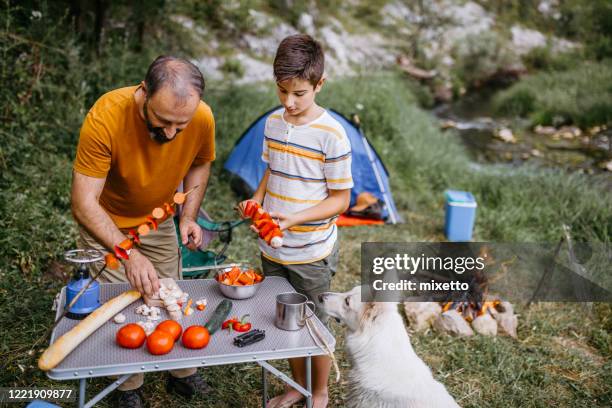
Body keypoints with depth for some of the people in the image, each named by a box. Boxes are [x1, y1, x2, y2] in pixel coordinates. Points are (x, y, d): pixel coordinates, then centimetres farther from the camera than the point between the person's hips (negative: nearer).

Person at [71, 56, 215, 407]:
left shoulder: (203, 119, -25)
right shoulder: (105, 118, -36)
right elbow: (84, 203, -33)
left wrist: (189, 217, -14)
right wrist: (129, 254, -44)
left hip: (158, 221, 3)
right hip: (104, 225, -3)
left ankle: (182, 372, 35)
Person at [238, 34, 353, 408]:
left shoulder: (331, 134, -18)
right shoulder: (274, 122, 0)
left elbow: (341, 198, -13)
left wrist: (295, 219, -25)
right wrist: (256, 200, -5)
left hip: (312, 253, -5)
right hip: (272, 248, 5)